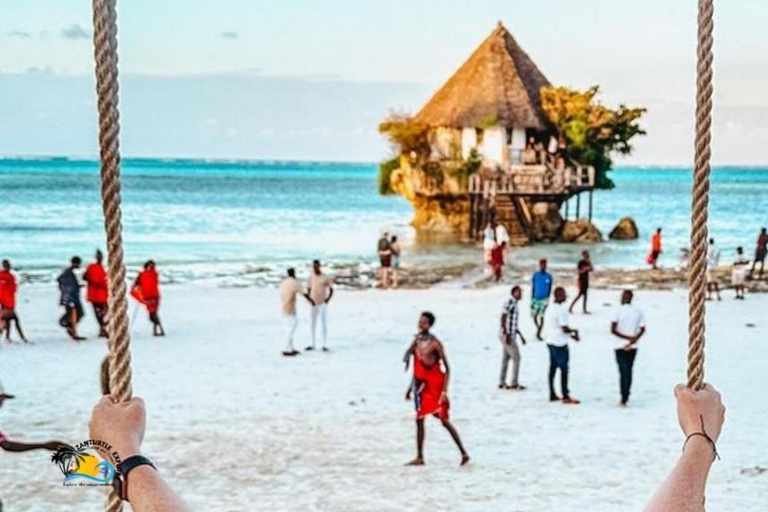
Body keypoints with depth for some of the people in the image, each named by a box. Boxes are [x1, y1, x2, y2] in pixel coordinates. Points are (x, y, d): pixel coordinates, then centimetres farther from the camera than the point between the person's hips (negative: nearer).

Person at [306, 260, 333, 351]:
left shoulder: (325, 278, -7)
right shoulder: (311, 278, 6)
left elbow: (331, 290, -3)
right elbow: (308, 290, 13)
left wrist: (327, 300, -16)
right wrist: (309, 299, -4)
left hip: (323, 304, -4)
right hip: (314, 305, 4)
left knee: (324, 324, -3)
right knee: (313, 324, 7)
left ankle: (325, 345, 0)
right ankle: (312, 344, 12)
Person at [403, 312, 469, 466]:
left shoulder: (435, 344, -15)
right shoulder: (417, 341, 7)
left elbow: (447, 368, -14)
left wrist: (444, 391, -20)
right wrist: (412, 387, 19)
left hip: (436, 386, -7)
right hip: (422, 386, 7)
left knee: (444, 420, -7)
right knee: (419, 420, 7)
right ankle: (419, 457, 12)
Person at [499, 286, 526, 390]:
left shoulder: (516, 304, 15)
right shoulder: (508, 303, -14)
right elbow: (503, 320, -17)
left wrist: (520, 335, 22)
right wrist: (506, 335, -22)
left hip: (512, 336, 9)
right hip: (507, 336, -9)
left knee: (506, 358, 10)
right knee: (516, 358, -6)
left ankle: (502, 383, 14)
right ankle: (514, 383, -2)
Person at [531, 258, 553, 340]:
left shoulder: (549, 276, -3)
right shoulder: (535, 276, -3)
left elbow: (549, 288, 5)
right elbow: (532, 288, 1)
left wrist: (547, 299, 6)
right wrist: (532, 300, 0)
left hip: (544, 299, -1)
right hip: (535, 299, 1)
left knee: (541, 317, -4)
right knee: (534, 316, 5)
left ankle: (538, 334, 5)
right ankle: (538, 328, 32)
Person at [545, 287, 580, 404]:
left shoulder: (551, 309, 12)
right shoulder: (561, 310, -18)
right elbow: (565, 328, -20)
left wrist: (571, 335, 16)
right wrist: (574, 331, -2)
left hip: (551, 342, 9)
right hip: (560, 343, -9)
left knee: (553, 368, 11)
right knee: (564, 369, -4)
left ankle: (552, 394, 15)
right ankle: (565, 396, -3)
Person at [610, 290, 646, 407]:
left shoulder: (619, 311, -10)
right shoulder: (638, 311, 2)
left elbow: (613, 330, -14)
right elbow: (642, 329, 0)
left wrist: (627, 337, -12)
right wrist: (633, 339, -7)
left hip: (620, 346, -4)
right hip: (633, 347, 4)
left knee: (623, 372, -3)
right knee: (629, 370, 17)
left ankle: (624, 399, -5)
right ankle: (626, 396, 25)